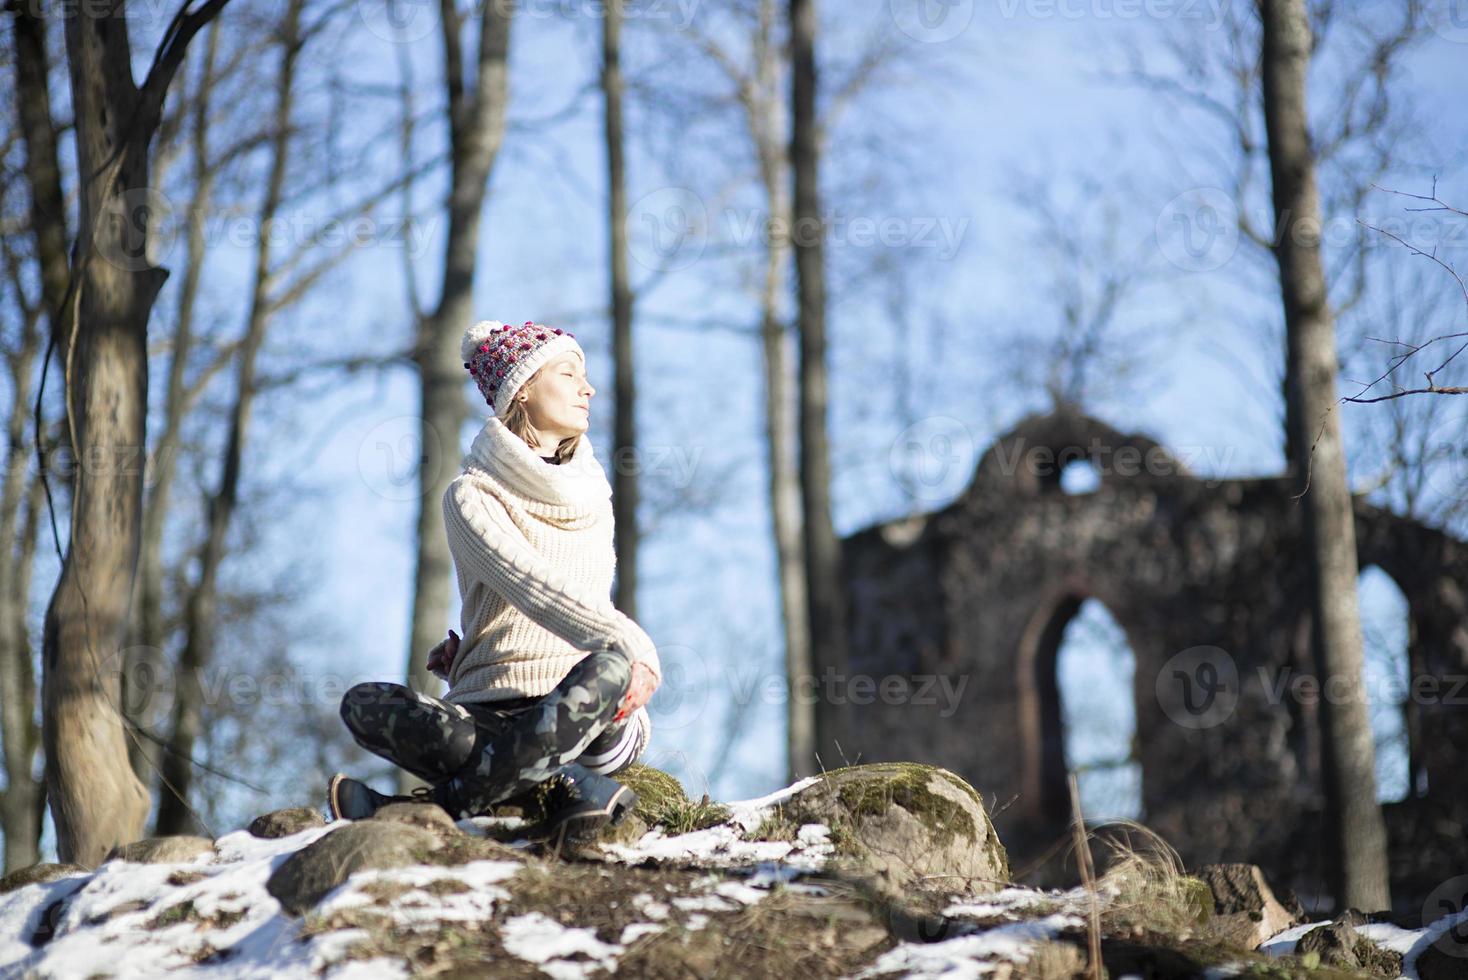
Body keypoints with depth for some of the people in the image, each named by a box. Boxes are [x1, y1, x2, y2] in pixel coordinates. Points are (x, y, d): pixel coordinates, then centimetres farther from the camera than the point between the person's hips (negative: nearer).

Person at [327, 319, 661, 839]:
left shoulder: (592, 494, 18)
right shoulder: (472, 496, 0)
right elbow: (528, 584, -18)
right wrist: (621, 638, -34)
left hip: (585, 709, 2)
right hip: (492, 708, -2)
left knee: (607, 667, -35)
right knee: (363, 704, -29)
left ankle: (441, 805, -30)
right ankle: (572, 784, -39)